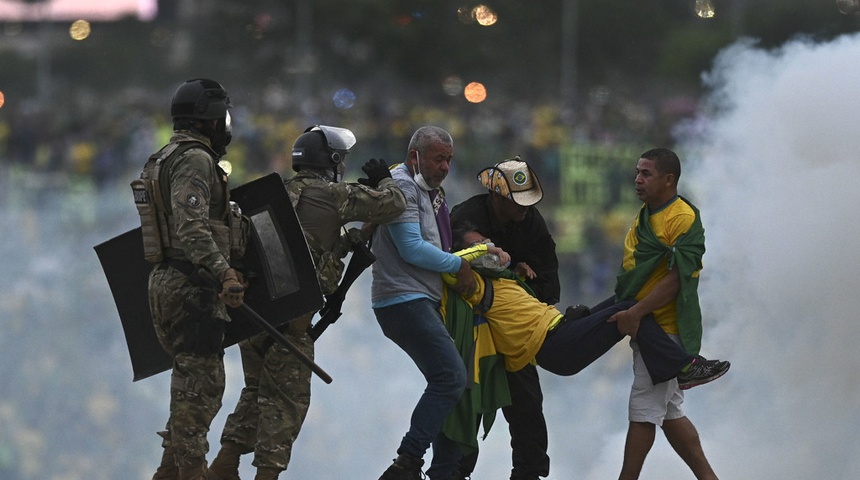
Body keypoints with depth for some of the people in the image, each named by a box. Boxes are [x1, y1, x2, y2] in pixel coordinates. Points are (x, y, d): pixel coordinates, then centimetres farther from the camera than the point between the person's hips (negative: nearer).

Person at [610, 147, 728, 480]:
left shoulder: (683, 218, -14)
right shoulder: (644, 216, 16)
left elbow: (676, 279, -21)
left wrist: (637, 312, -24)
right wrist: (620, 307, 13)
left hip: (665, 328, -10)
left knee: (643, 410, -7)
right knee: (669, 413, 12)